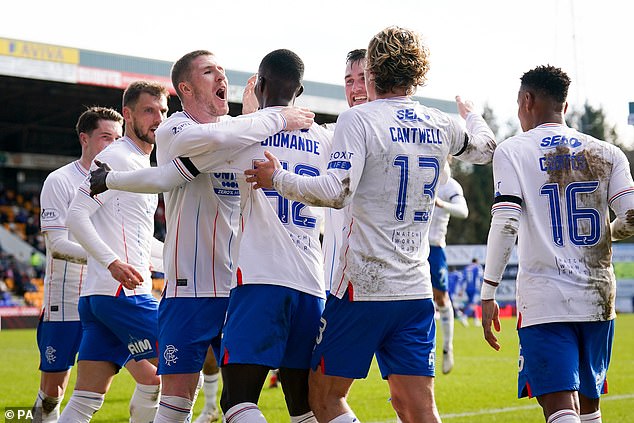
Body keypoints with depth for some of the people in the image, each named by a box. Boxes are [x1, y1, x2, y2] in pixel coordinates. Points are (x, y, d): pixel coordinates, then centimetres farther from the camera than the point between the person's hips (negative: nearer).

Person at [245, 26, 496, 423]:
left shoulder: (358, 118, -8)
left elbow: (336, 192, -20)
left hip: (363, 286, -5)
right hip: (417, 290, 5)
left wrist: (277, 178, -6)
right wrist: (471, 112, 51)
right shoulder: (442, 126, 9)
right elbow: (486, 148, 31)